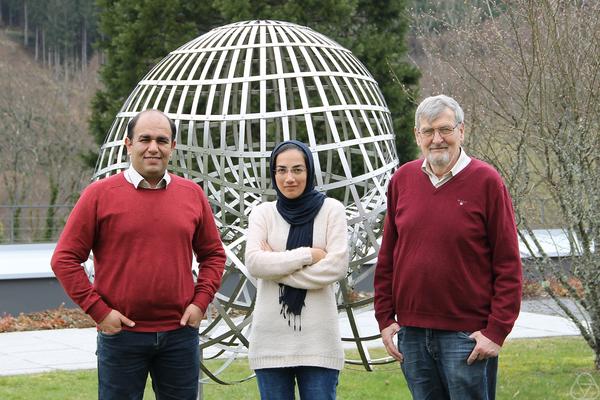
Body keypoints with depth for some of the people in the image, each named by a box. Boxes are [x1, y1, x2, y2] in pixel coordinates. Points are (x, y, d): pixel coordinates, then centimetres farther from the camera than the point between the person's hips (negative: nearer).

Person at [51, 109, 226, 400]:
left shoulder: (192, 194, 7)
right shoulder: (99, 195, -3)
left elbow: (213, 254, 16)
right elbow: (64, 258, -3)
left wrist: (201, 301, 2)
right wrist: (98, 310, -9)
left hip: (180, 333, 3)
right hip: (121, 334, -3)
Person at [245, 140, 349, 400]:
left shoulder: (331, 210, 4)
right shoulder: (263, 213, 8)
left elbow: (337, 266, -7)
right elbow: (254, 262, -7)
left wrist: (277, 265, -7)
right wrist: (308, 254, -10)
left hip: (318, 340, -1)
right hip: (271, 340, 2)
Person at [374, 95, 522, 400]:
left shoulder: (486, 181, -6)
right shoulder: (402, 180, 7)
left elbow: (508, 264, -7)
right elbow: (387, 258, 12)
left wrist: (497, 330, -11)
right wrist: (385, 318, 7)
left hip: (467, 335, -4)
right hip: (411, 333, 4)